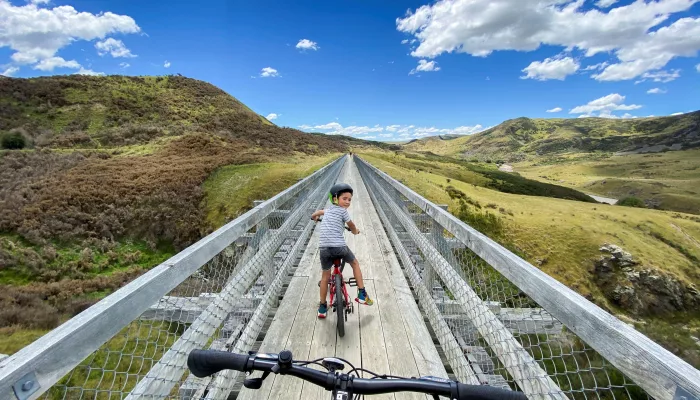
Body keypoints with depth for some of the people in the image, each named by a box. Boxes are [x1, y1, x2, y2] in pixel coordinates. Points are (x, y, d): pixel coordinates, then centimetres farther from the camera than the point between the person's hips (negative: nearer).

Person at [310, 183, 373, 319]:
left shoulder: (328, 210, 20)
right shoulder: (343, 211, 1)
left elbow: (317, 212, 42)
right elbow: (352, 226, 12)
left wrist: (315, 217, 65)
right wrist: (355, 231, 34)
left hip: (324, 248, 5)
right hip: (339, 246, -5)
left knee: (325, 276, 20)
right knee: (355, 263, 22)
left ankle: (322, 308, 29)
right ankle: (362, 295, 23)